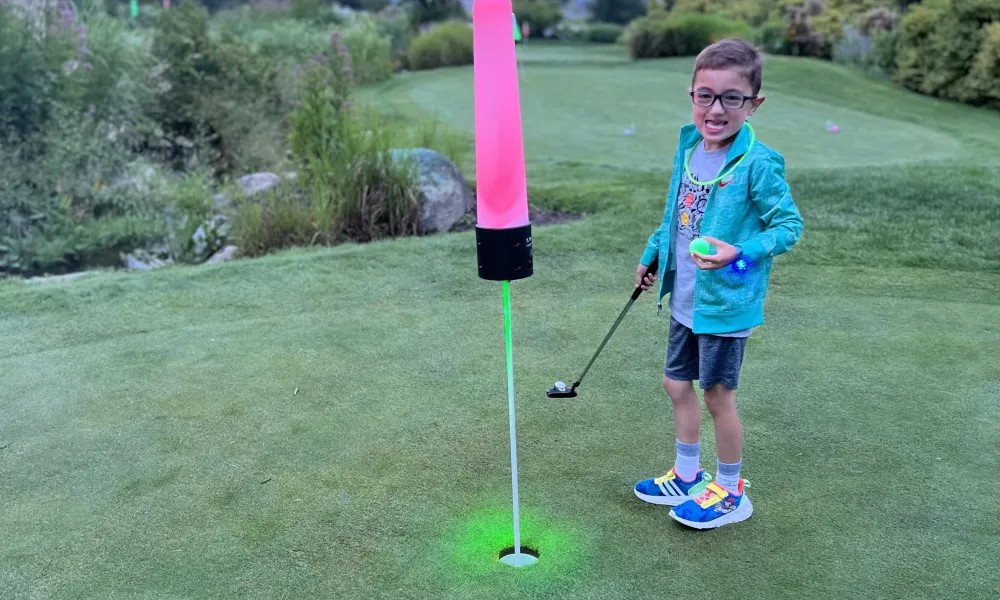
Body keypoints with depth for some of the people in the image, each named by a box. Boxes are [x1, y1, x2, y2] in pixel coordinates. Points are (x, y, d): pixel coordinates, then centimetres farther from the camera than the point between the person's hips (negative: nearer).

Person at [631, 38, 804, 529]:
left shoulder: (758, 164, -20)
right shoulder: (688, 149, 2)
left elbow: (789, 225, -15)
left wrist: (739, 253, -29)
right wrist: (652, 255, 20)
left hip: (726, 303, -7)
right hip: (684, 300, 8)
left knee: (717, 396, 5)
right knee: (677, 383, 18)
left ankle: (730, 493, 27)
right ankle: (687, 475, 38)